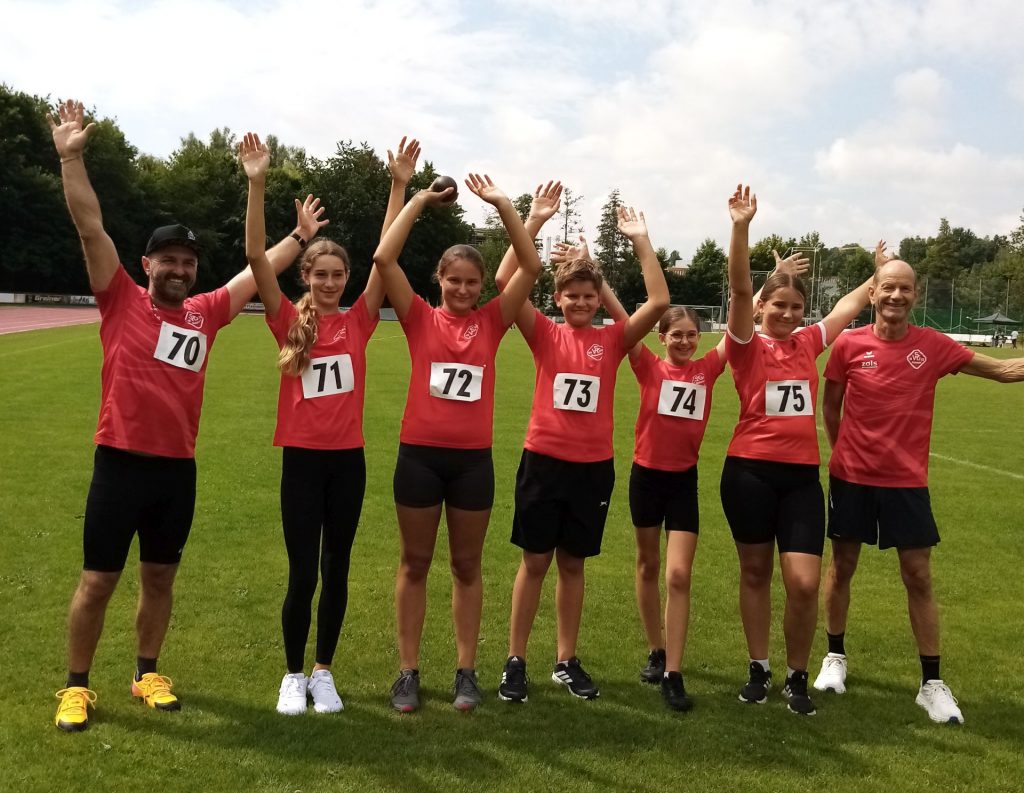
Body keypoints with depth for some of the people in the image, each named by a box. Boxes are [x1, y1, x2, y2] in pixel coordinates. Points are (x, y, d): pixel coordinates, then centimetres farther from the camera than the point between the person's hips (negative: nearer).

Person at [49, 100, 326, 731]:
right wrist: (72, 156, -15)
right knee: (99, 579, 4)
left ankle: (148, 674, 31)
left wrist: (300, 238, 23)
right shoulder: (121, 301, -2)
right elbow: (91, 227, -9)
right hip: (121, 461, -4)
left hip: (178, 466, 4)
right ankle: (77, 685, 20)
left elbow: (259, 271, 19)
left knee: (160, 577, 15)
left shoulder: (206, 313, 8)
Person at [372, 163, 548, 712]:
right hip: (420, 454, -1)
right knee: (415, 564, 10)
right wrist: (420, 200, -7)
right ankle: (408, 671, 20)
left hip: (474, 458, 1)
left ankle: (466, 671, 23)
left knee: (467, 566, 12)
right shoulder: (420, 318, 0)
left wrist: (503, 205, -6)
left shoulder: (492, 321, 4)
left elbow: (532, 267, -4)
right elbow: (384, 259, -10)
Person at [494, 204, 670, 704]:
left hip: (594, 466, 2)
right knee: (534, 561, 6)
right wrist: (533, 222, -14)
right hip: (544, 461, -2)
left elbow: (659, 302, -9)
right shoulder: (545, 335, -1)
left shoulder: (612, 340, 2)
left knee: (573, 564, 13)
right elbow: (504, 283, -12)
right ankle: (515, 662, 16)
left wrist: (640, 240, -10)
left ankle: (566, 661, 25)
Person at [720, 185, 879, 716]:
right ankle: (758, 669, 26)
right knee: (755, 572, 11)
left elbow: (851, 304, 25)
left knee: (804, 583, -5)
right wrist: (741, 228, -29)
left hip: (802, 473, 3)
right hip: (750, 470, -3)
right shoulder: (748, 346, -4)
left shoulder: (809, 342, 9)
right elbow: (739, 290, -19)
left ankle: (797, 678, 16)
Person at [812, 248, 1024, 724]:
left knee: (919, 577, 3)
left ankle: (932, 683, 15)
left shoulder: (933, 345, -5)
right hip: (851, 477, 0)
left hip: (906, 480, 1)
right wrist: (843, 452, 4)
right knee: (841, 568, 11)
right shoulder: (849, 345, -7)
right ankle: (835, 657, 31)